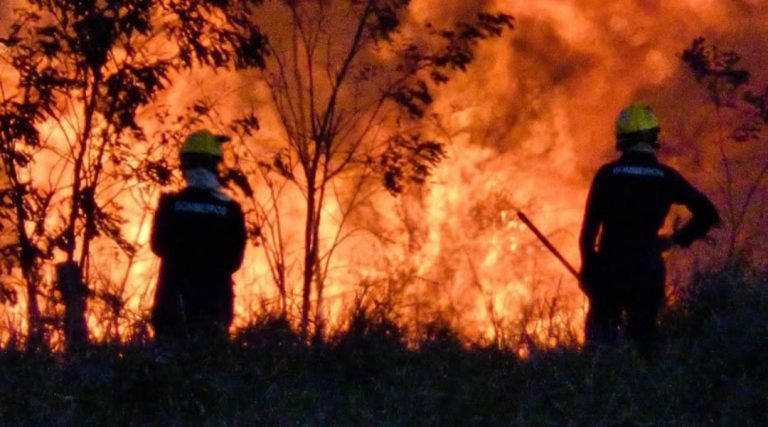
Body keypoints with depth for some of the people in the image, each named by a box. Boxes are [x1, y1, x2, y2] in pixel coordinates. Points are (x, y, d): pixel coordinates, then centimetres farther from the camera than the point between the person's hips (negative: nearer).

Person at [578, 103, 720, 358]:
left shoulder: (607, 175, -5)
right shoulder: (666, 177, 0)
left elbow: (589, 226, -4)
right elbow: (708, 214, 0)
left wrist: (587, 268, 5)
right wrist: (678, 239, 12)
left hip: (609, 267, -1)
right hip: (649, 270, 1)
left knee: (600, 335, 9)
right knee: (642, 339, 10)